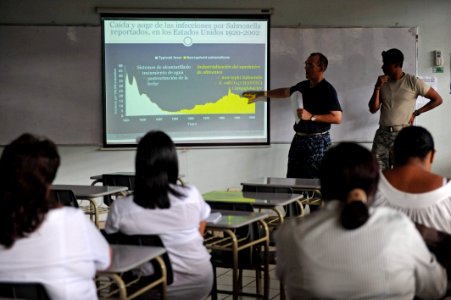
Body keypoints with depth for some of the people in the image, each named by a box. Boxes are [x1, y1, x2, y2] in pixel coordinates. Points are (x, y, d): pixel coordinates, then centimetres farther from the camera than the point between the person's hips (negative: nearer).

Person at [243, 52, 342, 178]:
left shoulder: (327, 90, -11)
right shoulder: (304, 85, 11)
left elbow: (337, 118, -18)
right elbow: (286, 92, 30)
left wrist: (311, 117, -22)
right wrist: (261, 94, 31)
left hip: (317, 141, -8)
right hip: (299, 139, 8)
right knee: (292, 179, 6)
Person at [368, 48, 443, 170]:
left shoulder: (413, 82, -2)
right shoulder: (383, 83, 10)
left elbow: (437, 99, 3)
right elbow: (373, 109, 5)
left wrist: (416, 113, 3)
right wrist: (377, 87, -4)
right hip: (382, 134, 4)